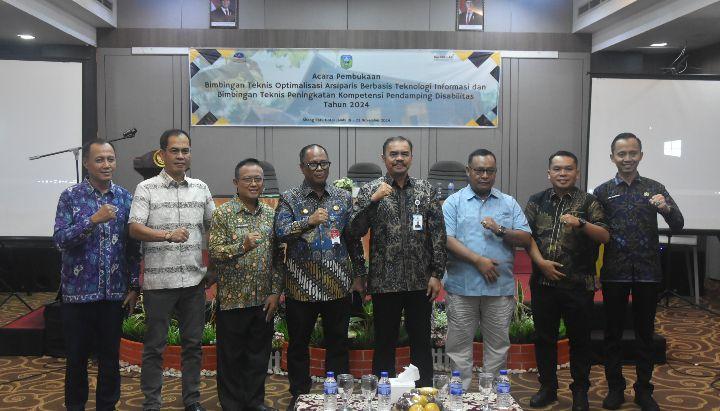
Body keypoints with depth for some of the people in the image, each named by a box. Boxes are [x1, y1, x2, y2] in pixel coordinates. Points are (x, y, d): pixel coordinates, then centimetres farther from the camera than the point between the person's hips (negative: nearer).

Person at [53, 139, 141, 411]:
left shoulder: (125, 198, 4)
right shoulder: (70, 197, -3)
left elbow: (133, 247, 6)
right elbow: (60, 240, -13)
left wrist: (134, 286, 3)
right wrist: (93, 220, -25)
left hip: (114, 292, 2)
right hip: (78, 291, -2)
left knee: (110, 355, 11)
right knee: (77, 355, 10)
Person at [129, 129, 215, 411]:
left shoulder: (201, 188, 9)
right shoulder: (147, 189, -4)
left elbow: (213, 226, 16)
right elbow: (134, 229, -13)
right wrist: (168, 235, -28)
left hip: (194, 280, 4)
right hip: (158, 281, -4)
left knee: (193, 343, 12)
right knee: (155, 345, 6)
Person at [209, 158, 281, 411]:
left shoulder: (270, 215, 8)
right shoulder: (223, 214, -4)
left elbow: (277, 257, 9)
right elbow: (213, 253, -12)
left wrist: (276, 292, 3)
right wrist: (242, 246, -26)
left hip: (264, 301, 4)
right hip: (232, 299, -4)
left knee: (259, 355, 13)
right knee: (231, 357, 7)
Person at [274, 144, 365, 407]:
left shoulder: (343, 198, 8)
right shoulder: (289, 199, 0)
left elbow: (354, 237, 11)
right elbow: (281, 232, -15)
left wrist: (358, 274, 10)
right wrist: (309, 221, -30)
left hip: (338, 286, 2)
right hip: (301, 286, -1)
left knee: (338, 345, 11)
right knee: (298, 345, 11)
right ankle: (300, 397, 27)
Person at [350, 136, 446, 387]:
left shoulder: (427, 190, 5)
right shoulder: (370, 190, 1)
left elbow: (438, 234, 3)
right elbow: (355, 231, -9)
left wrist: (437, 274, -2)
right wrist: (373, 200, -20)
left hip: (421, 282, 1)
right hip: (384, 282, -1)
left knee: (421, 343, 11)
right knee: (384, 343, 9)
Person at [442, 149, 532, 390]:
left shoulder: (509, 204, 11)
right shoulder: (454, 202, 4)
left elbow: (526, 239, 5)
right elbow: (447, 239, -8)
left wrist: (500, 230, -13)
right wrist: (479, 260, -15)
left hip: (500, 288, 2)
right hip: (461, 287, -2)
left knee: (498, 345, 9)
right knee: (459, 345, 4)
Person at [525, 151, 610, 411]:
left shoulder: (588, 202, 2)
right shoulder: (537, 201, 8)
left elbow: (605, 236, -7)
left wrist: (580, 223, -24)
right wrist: (541, 262, -11)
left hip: (578, 284, -2)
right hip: (543, 281, 2)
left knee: (579, 339, 7)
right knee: (544, 337, 10)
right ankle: (547, 388, 25)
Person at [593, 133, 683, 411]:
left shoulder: (655, 189, 4)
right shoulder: (602, 192, 2)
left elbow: (678, 226, -3)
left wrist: (666, 208, -23)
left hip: (648, 273, 1)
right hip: (614, 273, 0)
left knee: (645, 333, 10)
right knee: (613, 333, 8)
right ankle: (615, 388, 21)